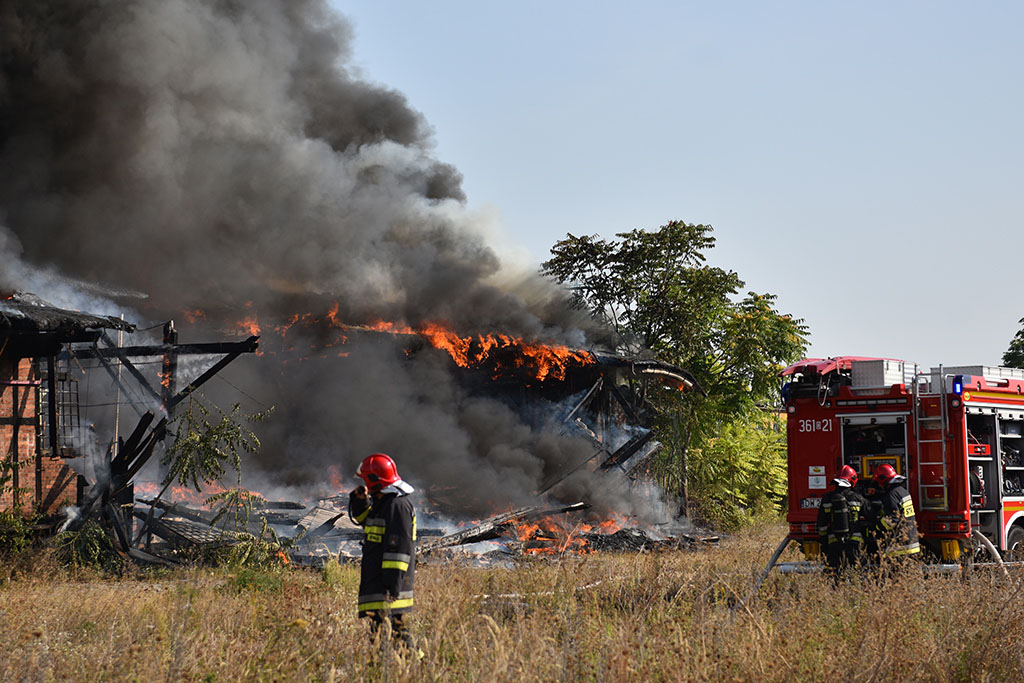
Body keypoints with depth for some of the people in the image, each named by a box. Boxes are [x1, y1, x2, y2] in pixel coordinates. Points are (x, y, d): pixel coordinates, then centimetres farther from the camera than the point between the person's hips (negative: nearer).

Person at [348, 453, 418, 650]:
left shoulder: (397, 505, -16)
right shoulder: (382, 502, 16)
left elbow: (400, 545, -22)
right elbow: (362, 518, 33)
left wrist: (394, 579, -25)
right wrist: (361, 500, 11)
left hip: (389, 575, -10)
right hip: (376, 575, 10)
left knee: (393, 621, -14)